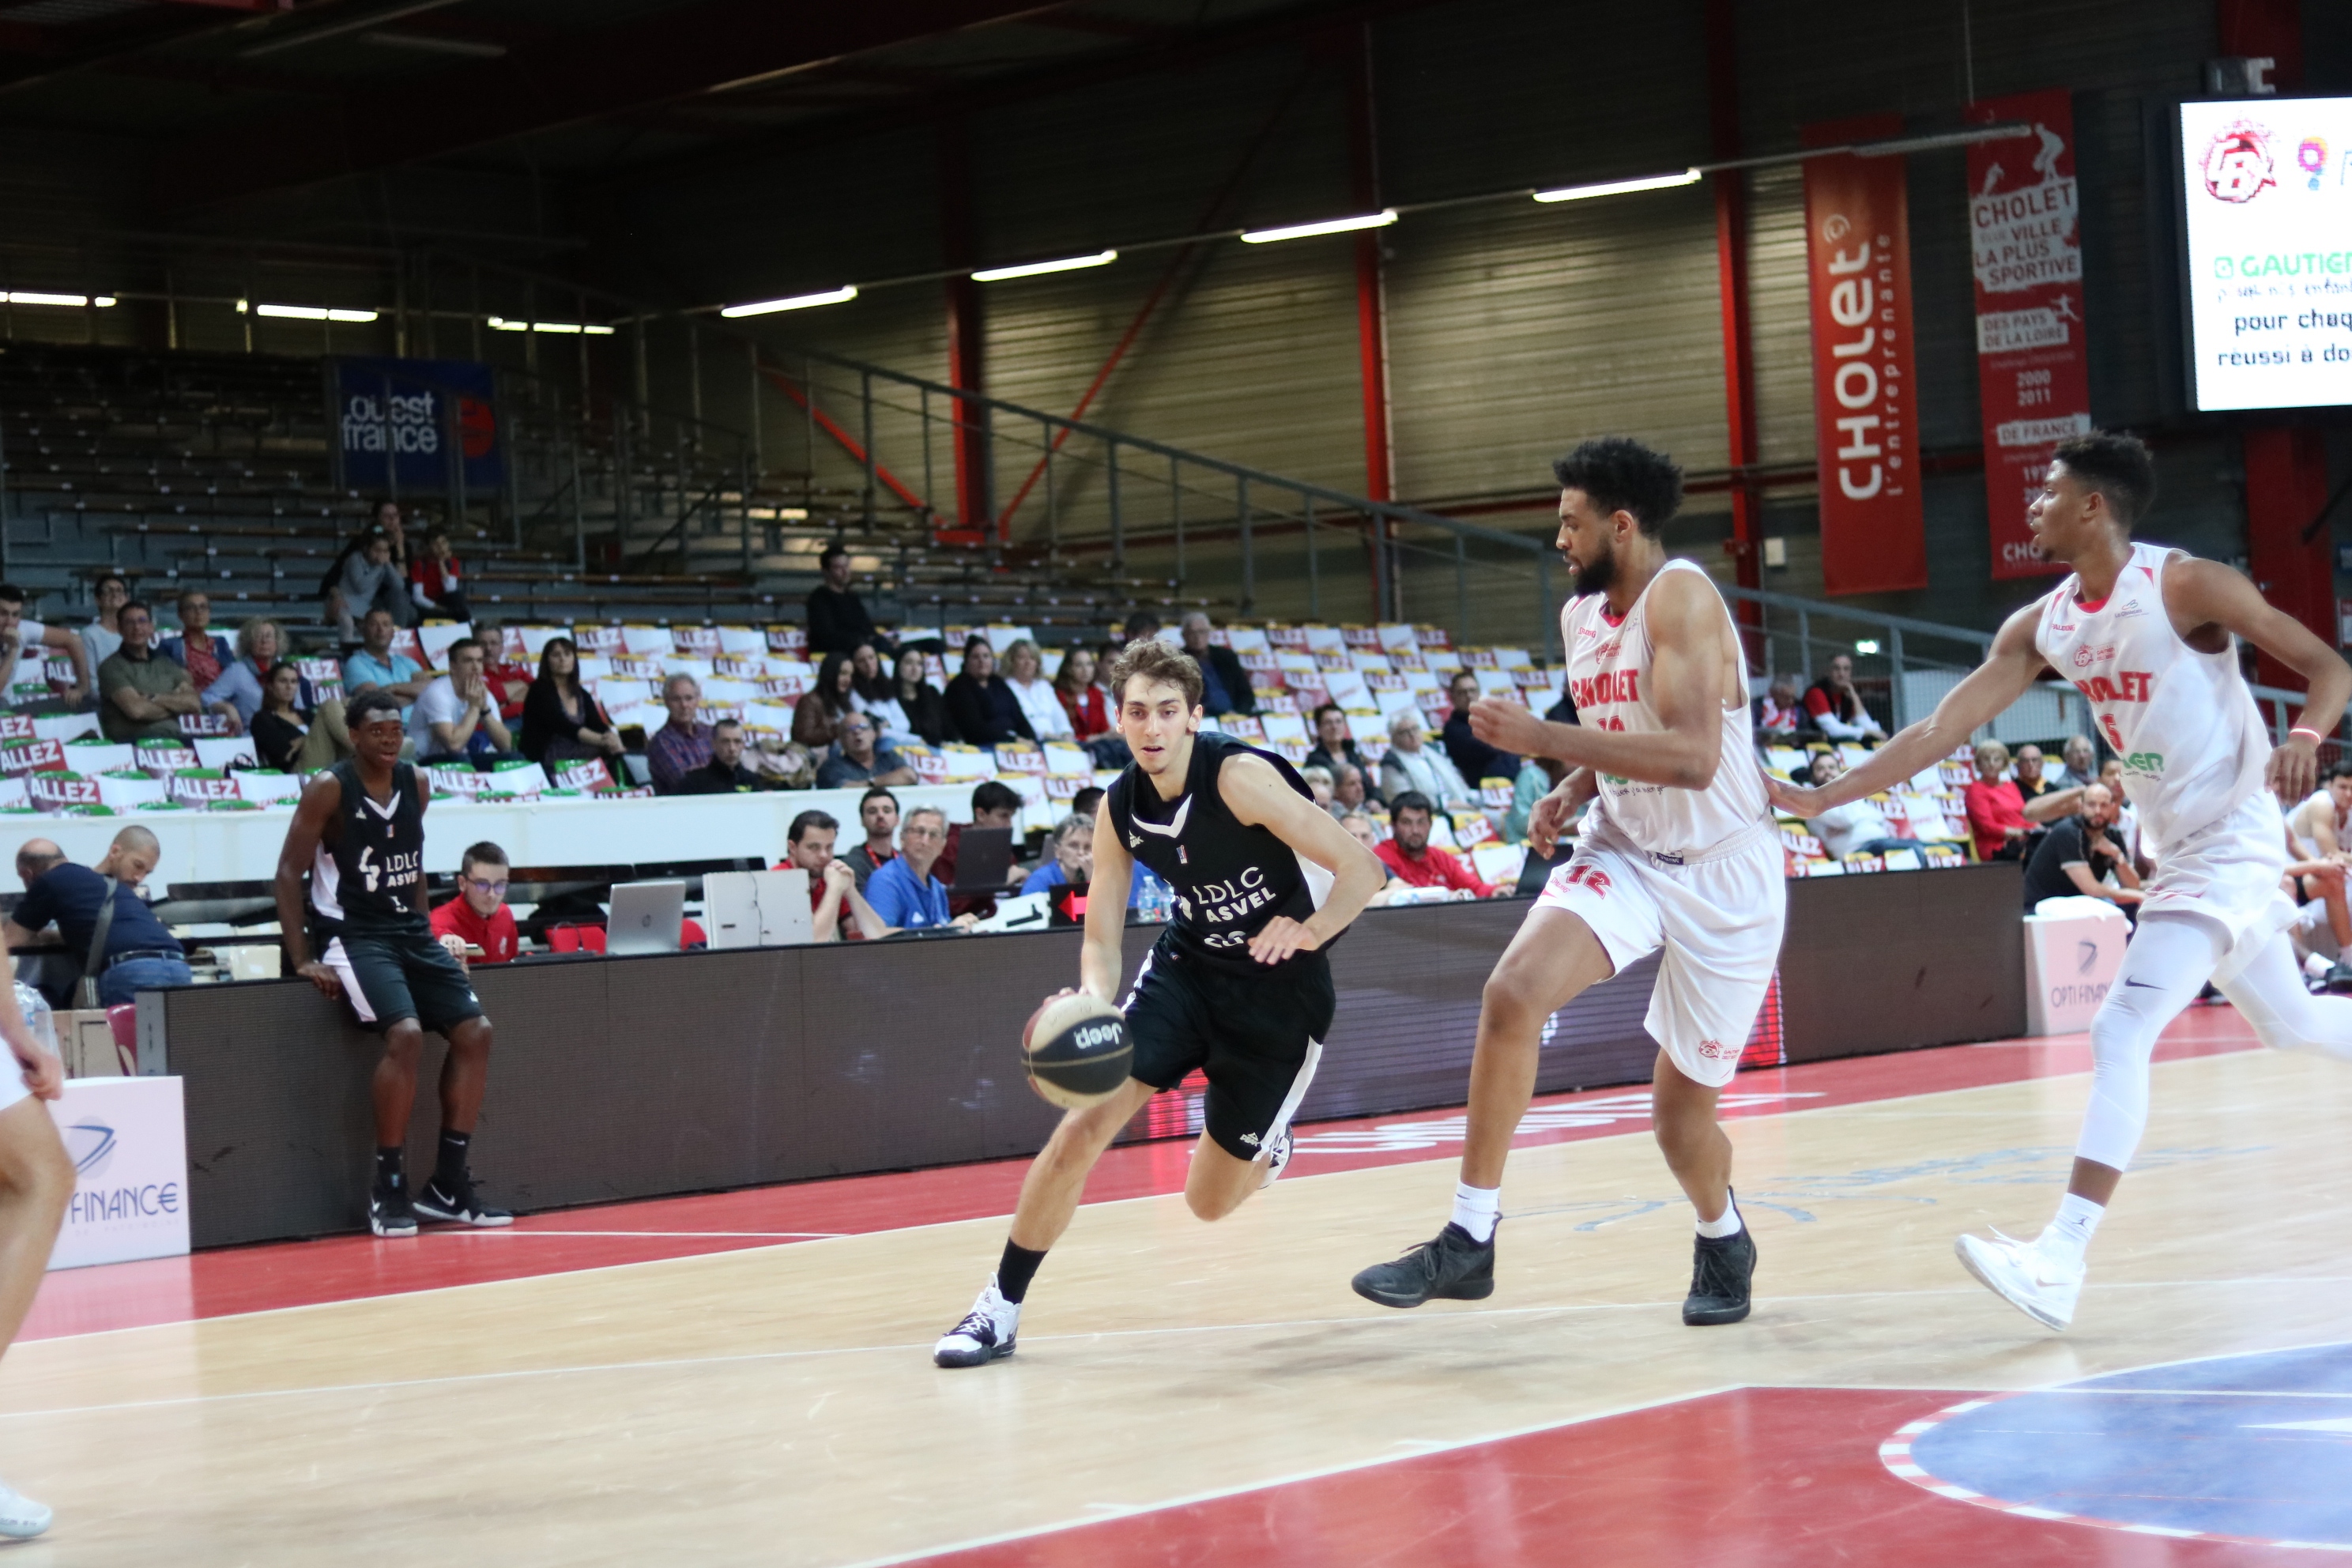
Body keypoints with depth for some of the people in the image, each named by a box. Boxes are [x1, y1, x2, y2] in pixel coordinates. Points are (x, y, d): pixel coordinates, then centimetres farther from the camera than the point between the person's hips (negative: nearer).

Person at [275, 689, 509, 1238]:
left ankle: (448, 1184, 5)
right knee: (405, 1034, -27)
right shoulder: (329, 789, -11)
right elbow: (289, 873, -10)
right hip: (353, 935, -7)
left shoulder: (415, 783, 7)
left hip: (410, 931, 7)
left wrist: (424, 932, 12)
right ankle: (388, 1186, -16)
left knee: (475, 1032, -3)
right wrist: (301, 961, -14)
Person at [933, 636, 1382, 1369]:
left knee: (1210, 1200, 3)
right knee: (1081, 1128, -15)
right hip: (1187, 963, 4)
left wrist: (1310, 931, -44)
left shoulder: (1239, 775, -24)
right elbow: (1101, 939, -2)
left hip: (1280, 988, -4)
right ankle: (1001, 1306, -2)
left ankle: (1264, 1143, 40)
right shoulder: (1118, 810, -7)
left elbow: (1361, 869, -25)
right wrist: (1091, 1007, -24)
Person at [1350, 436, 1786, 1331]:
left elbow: (1692, 757, -30)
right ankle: (1469, 1240, -18)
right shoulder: (1581, 617, 6)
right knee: (1513, 991, -22)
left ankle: (1723, 1241, 40)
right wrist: (1571, 792, 0)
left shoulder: (1681, 597, -19)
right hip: (1625, 854, 6)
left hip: (1722, 877, -6)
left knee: (1682, 1107, 5)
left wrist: (1542, 738, -30)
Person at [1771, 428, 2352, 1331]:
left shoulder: (2185, 586, -18)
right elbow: (1942, 729, -1)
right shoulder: (2042, 627, 2)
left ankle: (2060, 1263, -25)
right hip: (2175, 849, 9)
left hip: (2231, 843, -9)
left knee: (2120, 1034, -20)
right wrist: (1819, 798, -7)